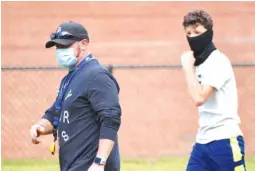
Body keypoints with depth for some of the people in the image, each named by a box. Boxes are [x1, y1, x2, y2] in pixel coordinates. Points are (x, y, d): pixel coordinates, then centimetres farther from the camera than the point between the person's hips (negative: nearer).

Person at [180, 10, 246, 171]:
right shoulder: (198, 62, 14)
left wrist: (188, 67, -14)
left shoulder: (218, 61, -12)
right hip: (203, 141, 8)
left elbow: (199, 98, -22)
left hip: (225, 141, -8)